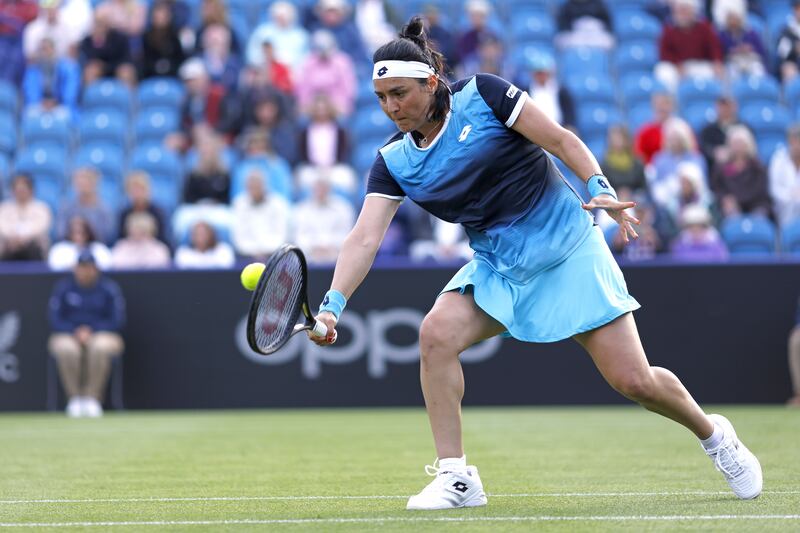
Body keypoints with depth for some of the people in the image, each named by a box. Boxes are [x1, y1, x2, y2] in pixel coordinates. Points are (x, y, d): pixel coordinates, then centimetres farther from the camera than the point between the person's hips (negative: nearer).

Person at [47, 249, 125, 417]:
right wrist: (75, 333, -18)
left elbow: (117, 321, -3)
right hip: (68, 335, 1)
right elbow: (55, 319, 0)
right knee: (66, 349, -35)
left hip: (102, 335, -1)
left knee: (99, 347, -37)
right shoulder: (63, 288, 4)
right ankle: (75, 399, -23)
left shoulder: (109, 288, 1)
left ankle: (92, 399, -27)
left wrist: (91, 331, -17)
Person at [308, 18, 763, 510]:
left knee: (633, 380, -6)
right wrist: (333, 305, -25)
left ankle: (713, 435, 24)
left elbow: (562, 140, -9)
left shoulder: (483, 94, -12)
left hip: (568, 249, -4)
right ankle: (455, 478, -15)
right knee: (437, 333, -23)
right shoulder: (393, 163, -2)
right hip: (496, 267, 4)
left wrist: (601, 188, -24)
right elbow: (365, 238, -11)